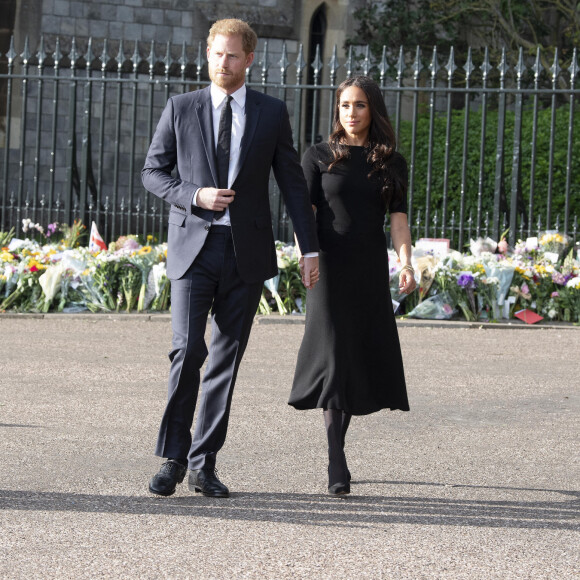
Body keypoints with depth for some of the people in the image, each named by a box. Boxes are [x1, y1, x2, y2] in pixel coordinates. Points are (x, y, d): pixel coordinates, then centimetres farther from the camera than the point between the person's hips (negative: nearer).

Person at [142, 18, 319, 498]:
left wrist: (310, 248, 3)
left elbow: (293, 183, 8)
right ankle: (173, 457, 0)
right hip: (194, 246, -1)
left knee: (227, 359, 4)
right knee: (188, 351, -12)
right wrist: (196, 196, -12)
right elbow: (153, 172, 6)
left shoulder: (272, 113, 6)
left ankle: (204, 463, 11)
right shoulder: (181, 108, 5)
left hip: (247, 252, 1)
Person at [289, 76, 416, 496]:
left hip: (371, 273, 3)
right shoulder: (319, 157, 5)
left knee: (365, 361, 5)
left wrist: (406, 264, -12)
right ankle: (337, 464, -15)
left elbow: (398, 218, 3)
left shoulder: (392, 164, 10)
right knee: (335, 357, -11)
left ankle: (337, 449, 20)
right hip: (330, 268, -3)